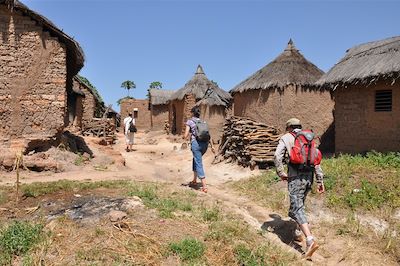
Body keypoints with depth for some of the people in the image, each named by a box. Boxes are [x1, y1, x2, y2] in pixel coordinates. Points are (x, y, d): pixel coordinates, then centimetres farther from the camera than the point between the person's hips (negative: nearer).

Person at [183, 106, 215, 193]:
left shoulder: (190, 121, 1)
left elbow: (185, 135, -5)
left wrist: (185, 138, 18)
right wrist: (212, 146, 12)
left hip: (196, 143, -6)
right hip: (205, 143, 6)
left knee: (199, 164, -3)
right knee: (195, 159, 26)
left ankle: (204, 186, -9)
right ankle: (194, 181, 34)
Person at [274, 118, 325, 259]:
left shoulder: (286, 138, 3)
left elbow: (277, 156, -13)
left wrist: (281, 173, -2)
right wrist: (320, 180, 8)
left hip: (296, 177, -6)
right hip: (309, 176, 6)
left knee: (298, 209, -7)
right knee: (299, 204, 24)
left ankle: (310, 240, -20)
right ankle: (298, 233, 34)